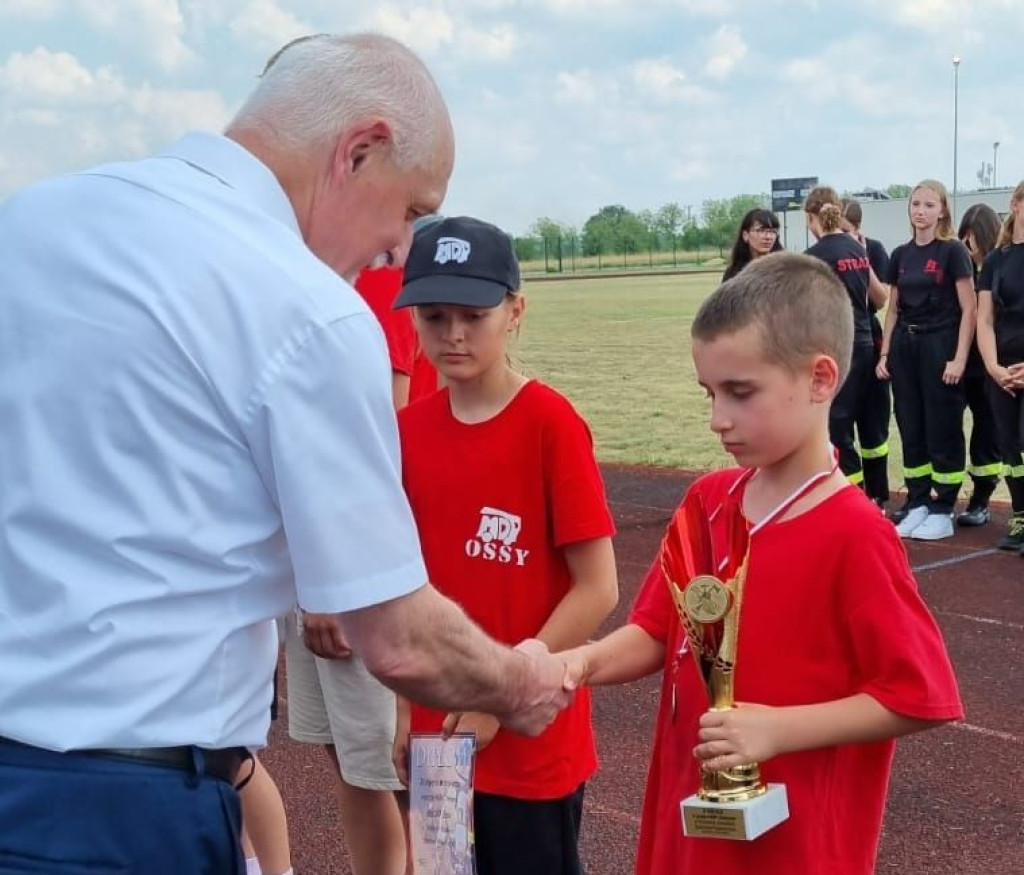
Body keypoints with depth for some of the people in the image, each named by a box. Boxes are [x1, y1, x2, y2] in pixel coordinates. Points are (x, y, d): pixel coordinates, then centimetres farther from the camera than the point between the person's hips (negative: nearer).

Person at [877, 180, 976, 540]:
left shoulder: (953, 251, -6)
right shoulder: (900, 254, 10)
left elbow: (969, 309, -9)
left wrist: (959, 358, -15)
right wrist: (884, 354, 10)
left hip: (939, 345, -5)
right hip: (905, 345, 6)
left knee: (942, 432, -1)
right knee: (911, 430, 8)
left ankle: (942, 511, 6)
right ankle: (916, 503, 17)